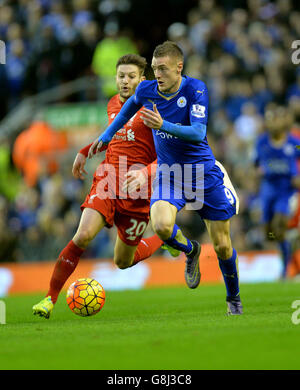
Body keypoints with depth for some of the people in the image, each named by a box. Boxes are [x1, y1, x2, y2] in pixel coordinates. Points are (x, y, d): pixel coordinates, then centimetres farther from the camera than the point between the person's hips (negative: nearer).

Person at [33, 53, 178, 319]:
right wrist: (85, 152, 29)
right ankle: (50, 299, -16)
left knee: (123, 262, 7)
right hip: (106, 179, 3)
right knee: (83, 236, -22)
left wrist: (146, 173, -29)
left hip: (135, 191, -3)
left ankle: (166, 237, 37)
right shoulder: (113, 104, 10)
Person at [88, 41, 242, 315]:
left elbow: (199, 132, -27)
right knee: (161, 226, -28)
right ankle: (190, 251, 7)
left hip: (203, 171, -2)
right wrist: (107, 135, 25)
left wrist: (164, 125, -41)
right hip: (168, 172, 2)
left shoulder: (195, 89, -17)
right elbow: (131, 104, 20)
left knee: (222, 246, 2)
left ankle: (234, 298, 29)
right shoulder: (147, 90, -5)